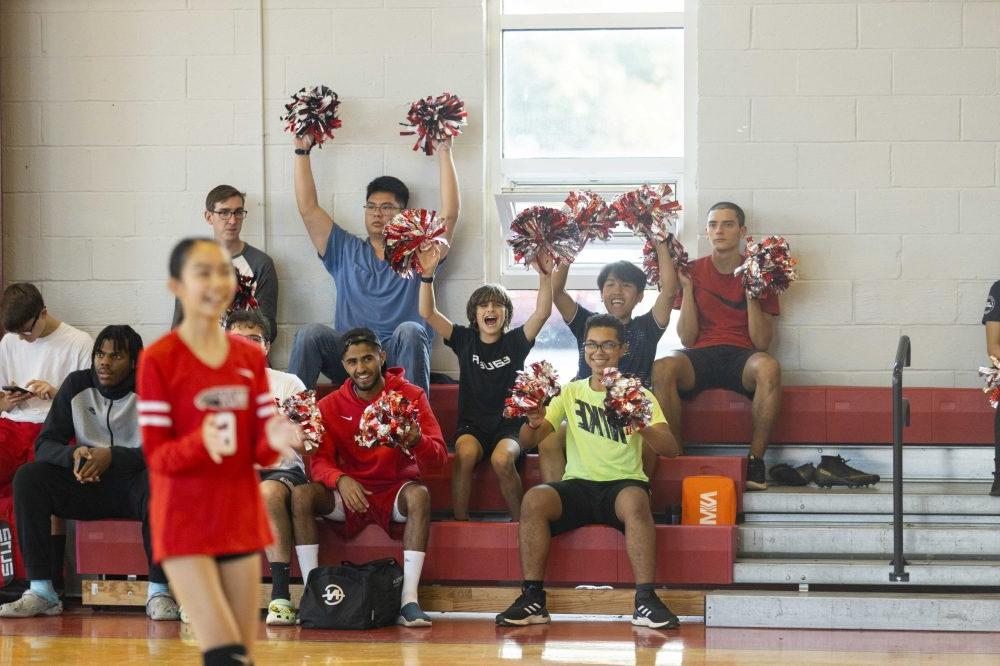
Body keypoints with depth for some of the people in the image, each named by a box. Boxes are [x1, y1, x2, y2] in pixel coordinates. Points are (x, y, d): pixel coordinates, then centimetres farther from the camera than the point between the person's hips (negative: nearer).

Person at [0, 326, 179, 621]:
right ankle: (41, 591, -23)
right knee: (28, 477, -22)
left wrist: (112, 456, -30)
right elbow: (44, 444, 0)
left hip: (133, 483, -3)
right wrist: (73, 455, -24)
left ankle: (159, 591, -30)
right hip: (87, 485, 3)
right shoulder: (77, 385, 3)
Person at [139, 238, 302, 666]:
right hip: (185, 523, -5)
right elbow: (157, 457, -11)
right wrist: (202, 442, -30)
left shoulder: (251, 357, 6)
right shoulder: (158, 359, -9)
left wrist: (276, 441, -18)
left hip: (241, 519, 5)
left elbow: (261, 453, 6)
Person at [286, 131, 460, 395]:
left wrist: (444, 152, 1)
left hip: (400, 361, -1)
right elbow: (308, 209, 16)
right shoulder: (346, 251, 23)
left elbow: (450, 214, 3)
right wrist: (302, 151, 12)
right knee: (311, 333, -27)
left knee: (410, 331, -35)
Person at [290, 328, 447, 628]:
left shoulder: (411, 396, -4)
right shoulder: (331, 405, 2)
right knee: (300, 495, -24)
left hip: (396, 490, -2)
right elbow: (319, 461, -5)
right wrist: (340, 480, -28)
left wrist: (417, 440, -34)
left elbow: (438, 459, -11)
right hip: (349, 491, 2)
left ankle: (409, 600, -37)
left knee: (419, 494, -35)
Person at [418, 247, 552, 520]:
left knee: (502, 459, -33)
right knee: (466, 452, -34)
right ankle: (460, 523, -24)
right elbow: (428, 313, -3)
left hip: (509, 427, -1)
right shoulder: (465, 340, 7)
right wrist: (427, 274, -17)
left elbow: (542, 313, -9)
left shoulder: (515, 342, 5)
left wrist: (545, 276, -24)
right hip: (472, 426, 1)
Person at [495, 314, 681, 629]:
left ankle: (646, 601, -35)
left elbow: (670, 449, -6)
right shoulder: (571, 393, 14)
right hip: (578, 484, 2)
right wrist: (533, 423, -20)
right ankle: (533, 599, -24)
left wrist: (642, 427, -27)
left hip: (624, 484, -2)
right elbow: (527, 440, 5)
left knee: (634, 500, -37)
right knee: (534, 499, -29)